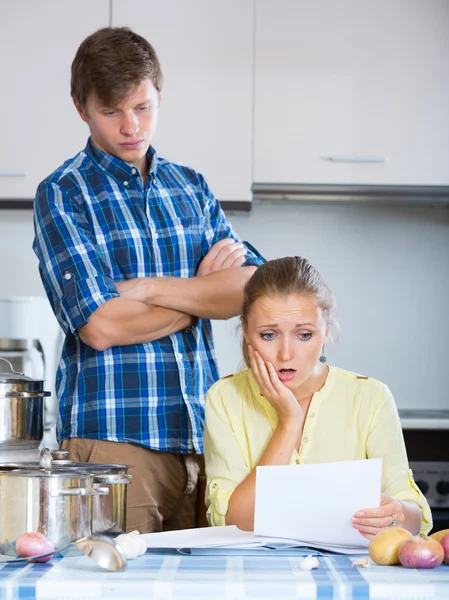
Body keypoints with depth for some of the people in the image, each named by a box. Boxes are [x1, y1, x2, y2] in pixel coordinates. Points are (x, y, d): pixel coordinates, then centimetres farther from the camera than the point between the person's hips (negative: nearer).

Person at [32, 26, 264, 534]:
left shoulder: (190, 186, 15)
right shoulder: (62, 195, -1)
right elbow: (102, 326, -12)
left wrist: (152, 288, -10)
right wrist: (204, 291, -1)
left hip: (202, 432, 4)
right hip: (113, 437, -4)